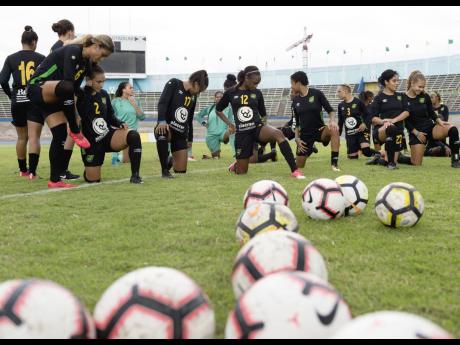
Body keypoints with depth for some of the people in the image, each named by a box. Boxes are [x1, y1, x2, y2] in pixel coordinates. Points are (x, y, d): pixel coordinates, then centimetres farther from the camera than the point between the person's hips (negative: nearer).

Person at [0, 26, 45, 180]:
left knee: (22, 137, 16)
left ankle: (23, 170, 26)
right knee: (34, 137, -6)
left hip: (18, 101, 2)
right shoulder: (41, 58, -2)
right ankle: (32, 171, -16)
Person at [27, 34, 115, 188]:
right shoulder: (73, 52, -20)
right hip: (37, 87, -9)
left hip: (52, 95, 9)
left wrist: (73, 114, 4)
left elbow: (75, 88, 11)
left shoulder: (86, 63, 8)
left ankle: (55, 180, 3)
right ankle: (75, 132, -22)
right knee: (66, 87, -39)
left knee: (60, 134, -2)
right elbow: (68, 81, -28)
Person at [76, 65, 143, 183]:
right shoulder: (81, 96, -12)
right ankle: (88, 170, 39)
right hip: (92, 142, -4)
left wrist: (121, 124, -6)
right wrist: (88, 89, -28)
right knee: (93, 180, 0)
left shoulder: (104, 94, 4)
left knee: (134, 136, -25)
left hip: (108, 135, 4)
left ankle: (135, 175, -19)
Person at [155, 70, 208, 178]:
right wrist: (162, 121, -34)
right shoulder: (173, 84, -6)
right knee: (162, 133, -43)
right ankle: (165, 170, -26)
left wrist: (190, 139, 21)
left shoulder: (193, 97, 12)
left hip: (181, 134, 5)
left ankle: (170, 161, 39)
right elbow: (162, 103, -19)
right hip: (166, 128, -5)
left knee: (181, 170, 1)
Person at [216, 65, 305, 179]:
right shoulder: (231, 93, -1)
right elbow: (218, 110, 14)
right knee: (241, 172, 4)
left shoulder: (257, 93, 4)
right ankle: (235, 165, 45)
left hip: (257, 128, 1)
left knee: (278, 134, -34)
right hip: (242, 133, -1)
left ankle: (294, 170, -36)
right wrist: (229, 124, 6)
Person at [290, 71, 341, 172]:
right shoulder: (295, 100, 4)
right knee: (299, 166, 1)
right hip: (305, 134, 3)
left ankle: (334, 164, -33)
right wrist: (297, 138, 0)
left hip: (319, 129, -3)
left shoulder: (316, 93, -7)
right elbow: (297, 122, 11)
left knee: (334, 130, -38)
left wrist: (332, 121, -26)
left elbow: (330, 110, -6)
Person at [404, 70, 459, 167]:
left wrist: (439, 121, -7)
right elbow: (405, 120, -8)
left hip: (430, 126, 3)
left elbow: (431, 113, 12)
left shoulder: (425, 97, 2)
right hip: (415, 131, -3)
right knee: (416, 164, -7)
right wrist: (416, 133, -15)